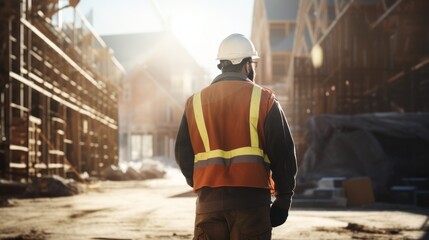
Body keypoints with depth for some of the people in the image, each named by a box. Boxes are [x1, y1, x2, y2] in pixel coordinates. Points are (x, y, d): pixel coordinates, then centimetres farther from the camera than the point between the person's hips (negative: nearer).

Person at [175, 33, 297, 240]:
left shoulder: (195, 103, 10)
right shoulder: (264, 100, 1)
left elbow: (183, 155, 11)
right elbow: (282, 153, 0)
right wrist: (283, 199, 7)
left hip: (208, 201, 3)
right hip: (251, 199, -3)